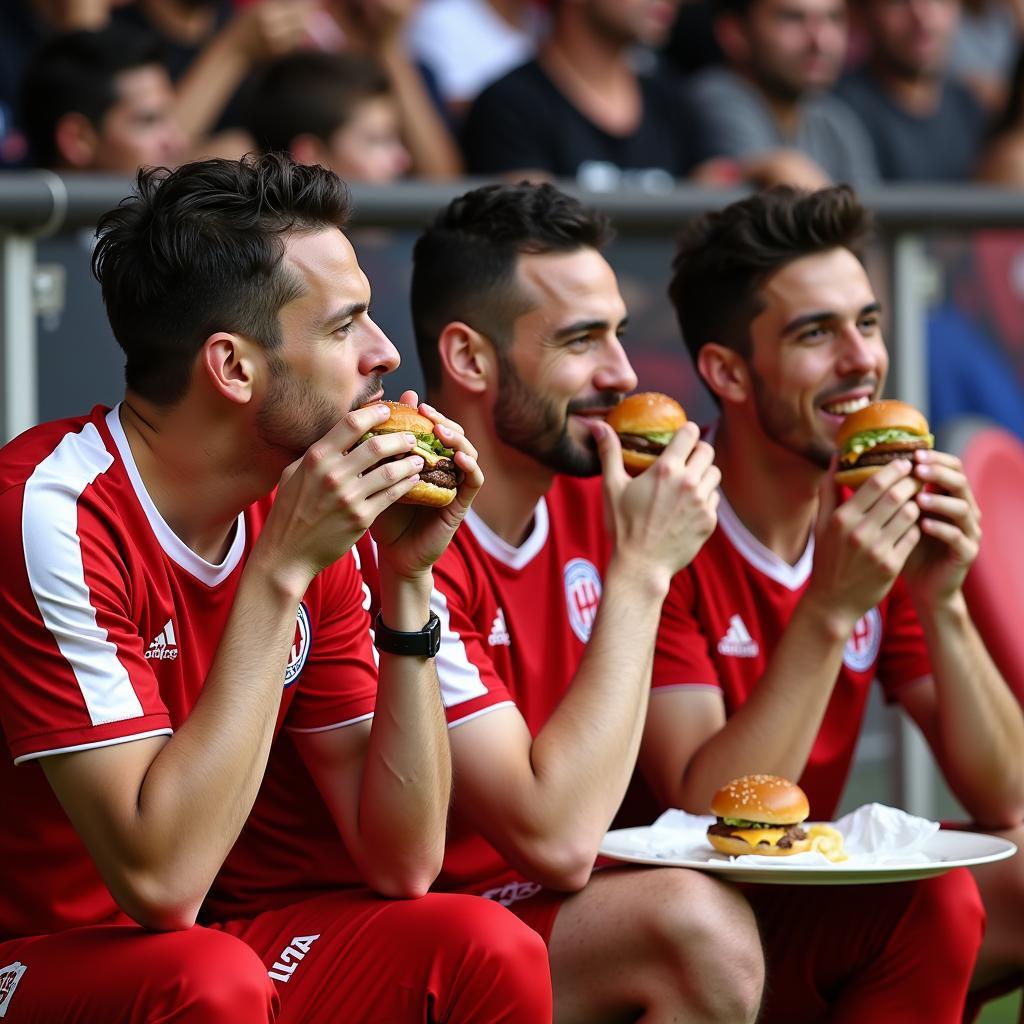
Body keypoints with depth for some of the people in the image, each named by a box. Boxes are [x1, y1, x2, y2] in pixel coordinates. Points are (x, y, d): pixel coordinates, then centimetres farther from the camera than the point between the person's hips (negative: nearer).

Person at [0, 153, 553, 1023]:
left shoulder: (303, 520, 1)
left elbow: (402, 864, 0)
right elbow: (163, 880, -27)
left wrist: (408, 581, -8)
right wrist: (279, 573, -25)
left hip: (179, 952, 7)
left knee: (490, 949, -13)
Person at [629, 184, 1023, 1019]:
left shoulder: (881, 521, 3)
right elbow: (708, 817, -22)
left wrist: (940, 601, -13)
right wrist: (830, 609, -27)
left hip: (805, 907, 7)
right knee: (930, 900, -27)